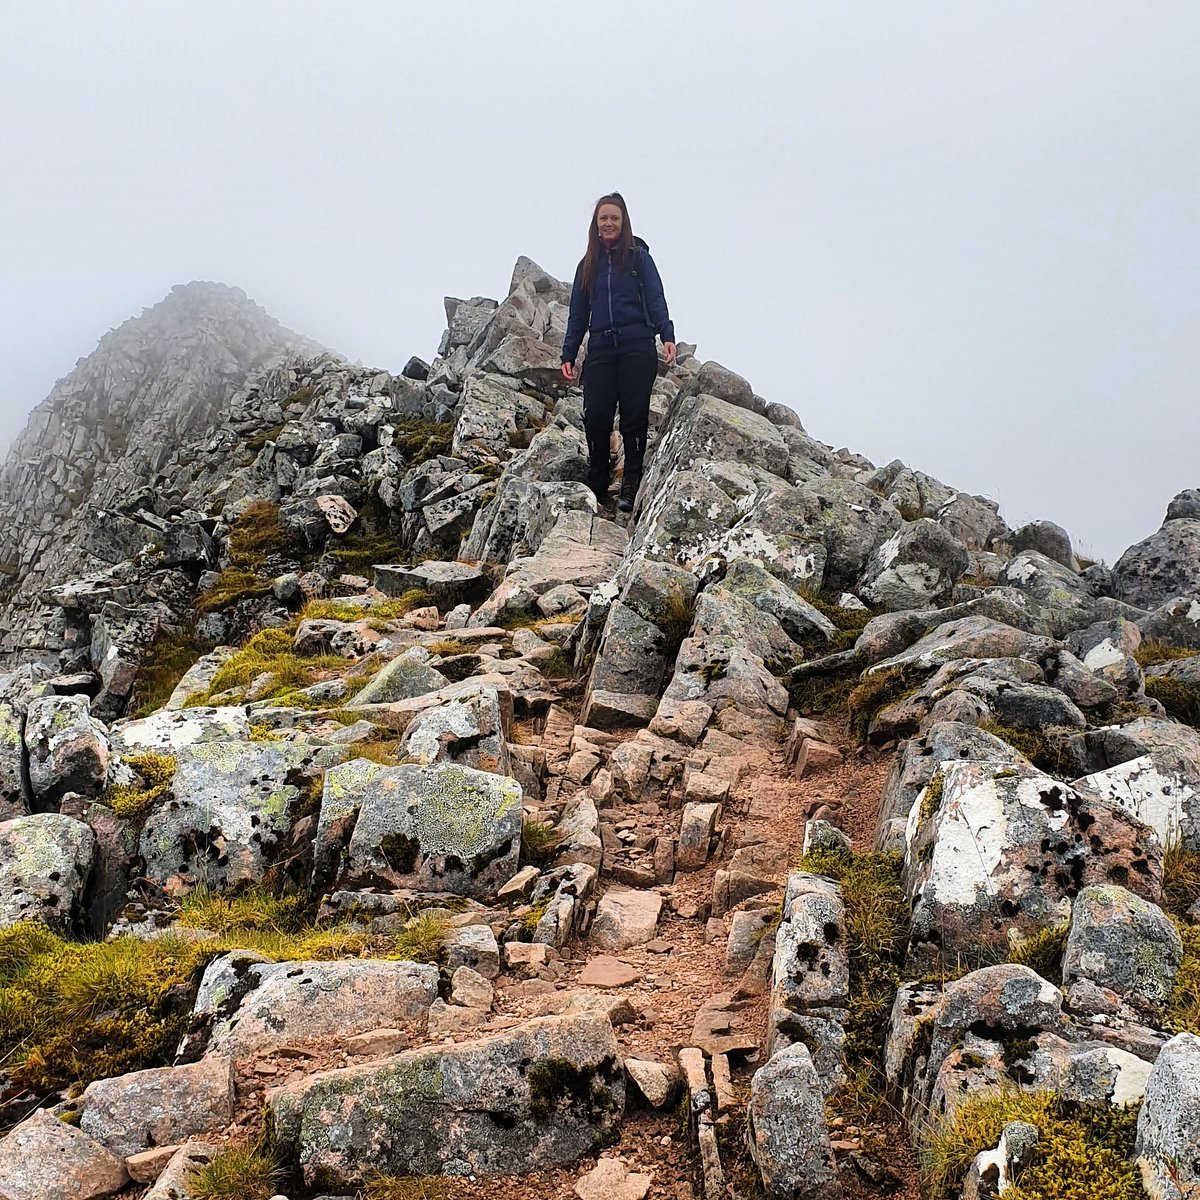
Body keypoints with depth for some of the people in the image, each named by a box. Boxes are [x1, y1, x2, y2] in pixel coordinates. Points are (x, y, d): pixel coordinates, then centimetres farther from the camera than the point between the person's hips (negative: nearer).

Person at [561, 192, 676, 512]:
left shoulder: (639, 257, 7)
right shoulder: (588, 264, 18)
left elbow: (656, 300, 1)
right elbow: (578, 314, 20)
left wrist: (667, 336, -14)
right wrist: (568, 355, 13)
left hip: (637, 347, -3)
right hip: (600, 348, 3)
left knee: (634, 414, -6)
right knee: (596, 417, -6)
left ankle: (631, 487, -2)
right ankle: (596, 489, 3)